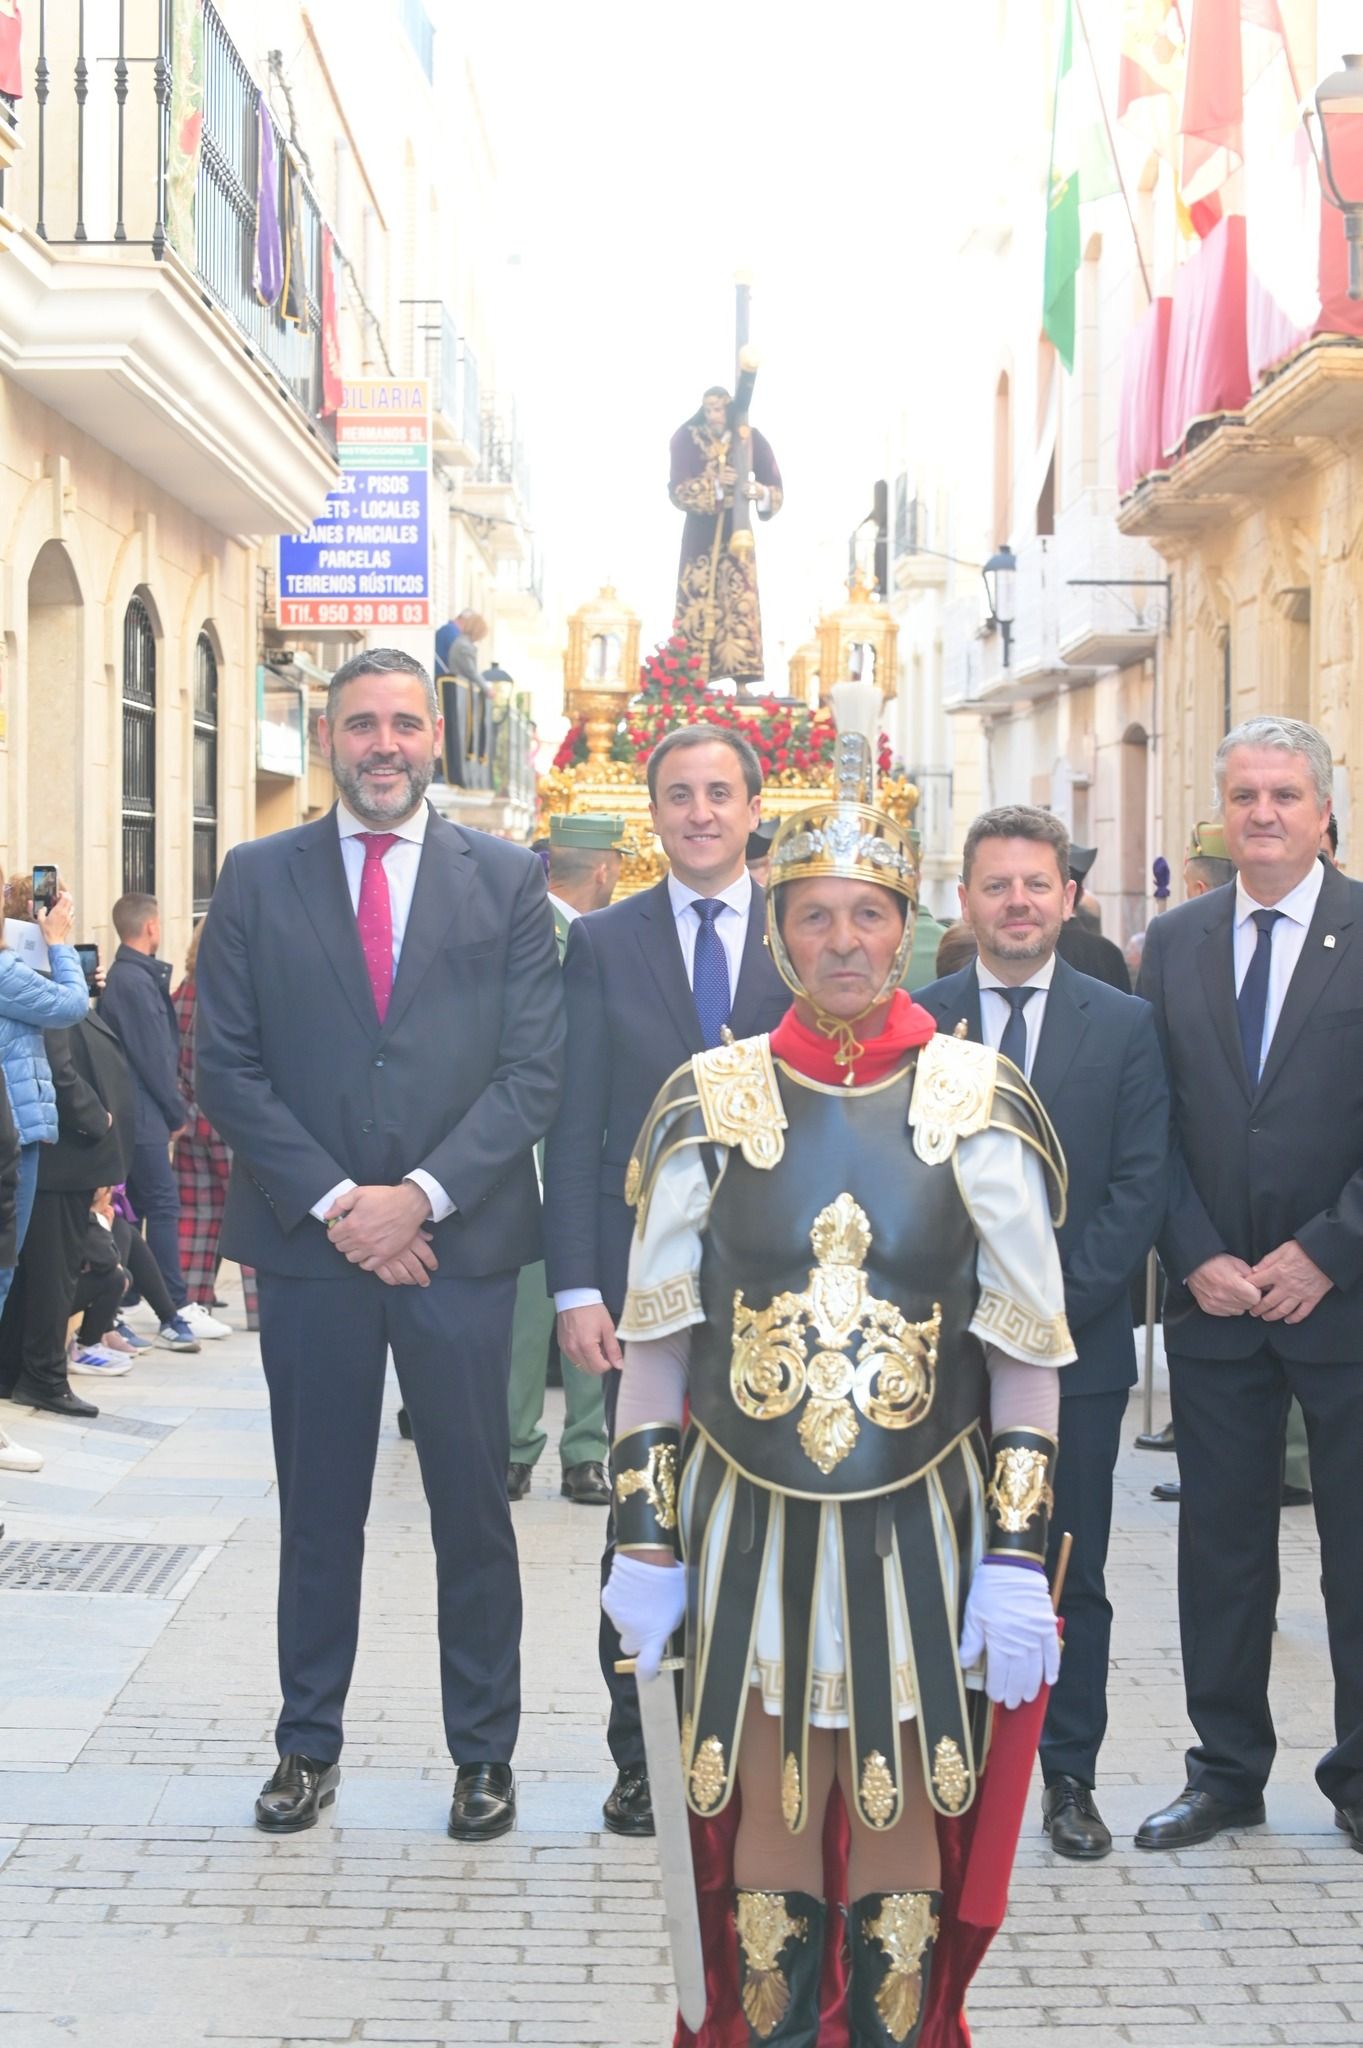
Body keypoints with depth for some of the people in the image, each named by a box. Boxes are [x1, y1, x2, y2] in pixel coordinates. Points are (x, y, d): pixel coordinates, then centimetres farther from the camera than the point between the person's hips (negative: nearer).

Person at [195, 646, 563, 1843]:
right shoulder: (259, 880, 5)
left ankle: (484, 1752, 20)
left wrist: (422, 1196, -13)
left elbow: (533, 1069, -2)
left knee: (475, 1509, 7)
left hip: (460, 1242, 0)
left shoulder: (507, 881, 3)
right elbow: (227, 1069, 0)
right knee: (318, 1510, 10)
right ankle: (309, 1745, 23)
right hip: (309, 1245, 1)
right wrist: (334, 1202, -10)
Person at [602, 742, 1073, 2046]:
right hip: (751, 1524, 0)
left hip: (920, 1529, 0)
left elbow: (1027, 1353, -2)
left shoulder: (977, 1106, -3)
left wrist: (1017, 1554, -7)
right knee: (771, 1824, 9)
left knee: (902, 1822, 10)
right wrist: (645, 1538, 0)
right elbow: (655, 1341, 3)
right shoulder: (710, 1105, -1)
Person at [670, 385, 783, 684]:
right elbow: (678, 488, -12)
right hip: (701, 530, -1)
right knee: (698, 599, -5)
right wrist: (714, 483, -27)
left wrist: (760, 492, -27)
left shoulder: (750, 439, -2)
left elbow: (773, 485, -4)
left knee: (739, 600, -7)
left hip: (736, 528, 1)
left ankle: (741, 674, -9)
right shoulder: (687, 438, -4)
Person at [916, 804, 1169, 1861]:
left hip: (1076, 1346, 0)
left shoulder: (1126, 1026, 5)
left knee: (1073, 1577, 6)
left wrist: (1050, 1302, -10)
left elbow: (1140, 1189, -1)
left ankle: (1070, 1779, 17)